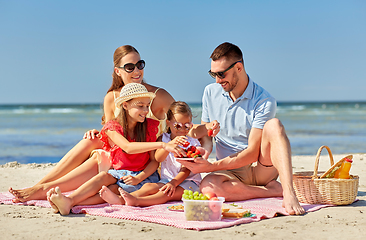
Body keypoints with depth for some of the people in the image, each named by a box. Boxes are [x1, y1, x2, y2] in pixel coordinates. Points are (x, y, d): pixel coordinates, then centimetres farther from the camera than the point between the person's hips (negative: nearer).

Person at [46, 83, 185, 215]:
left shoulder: (149, 127, 2)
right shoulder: (113, 128, -4)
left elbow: (154, 160, 0)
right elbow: (128, 147, -25)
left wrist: (139, 178, -20)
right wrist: (162, 145, -37)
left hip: (144, 175, -1)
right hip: (119, 173, 1)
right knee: (104, 176, -32)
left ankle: (70, 202, -49)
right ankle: (68, 201, -51)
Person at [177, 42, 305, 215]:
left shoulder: (264, 102, -12)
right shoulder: (210, 92, 4)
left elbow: (252, 153, -17)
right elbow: (205, 134, 12)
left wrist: (212, 166, -26)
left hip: (261, 168, -2)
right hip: (231, 173, 3)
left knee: (273, 125, -30)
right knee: (207, 186, -35)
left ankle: (288, 194, -40)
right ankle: (273, 190, -21)